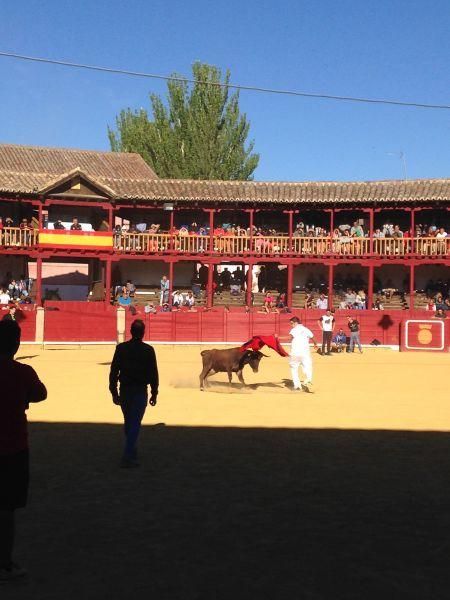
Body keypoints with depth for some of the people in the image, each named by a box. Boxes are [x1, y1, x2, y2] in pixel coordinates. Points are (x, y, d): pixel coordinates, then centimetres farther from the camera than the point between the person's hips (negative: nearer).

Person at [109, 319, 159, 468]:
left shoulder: (121, 348, -1)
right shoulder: (148, 350, -6)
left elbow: (114, 371, -1)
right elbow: (153, 373, -5)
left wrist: (114, 392, 6)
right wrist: (154, 393, 5)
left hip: (124, 391, 3)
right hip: (140, 391, -3)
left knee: (128, 423, 18)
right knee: (135, 424, -1)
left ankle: (131, 453, 30)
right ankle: (128, 457, -9)